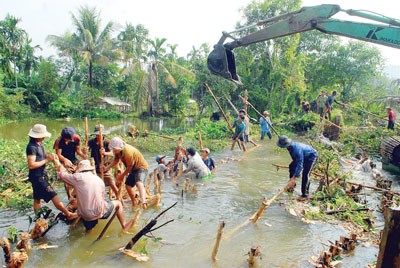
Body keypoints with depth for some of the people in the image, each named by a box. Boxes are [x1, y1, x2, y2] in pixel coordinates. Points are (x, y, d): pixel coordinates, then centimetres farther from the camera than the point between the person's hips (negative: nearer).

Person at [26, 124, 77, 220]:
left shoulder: (39, 144, 8)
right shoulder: (32, 147, -20)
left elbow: (43, 156, 15)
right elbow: (31, 165, -25)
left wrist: (50, 156, -6)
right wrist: (46, 160, -20)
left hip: (41, 176, 10)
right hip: (37, 177, -9)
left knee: (37, 198, 16)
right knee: (53, 196, -4)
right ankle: (68, 214, 2)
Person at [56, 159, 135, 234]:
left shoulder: (78, 177, -5)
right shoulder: (99, 179, 5)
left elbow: (62, 175, 11)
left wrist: (60, 165, 29)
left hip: (85, 214, 1)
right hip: (99, 211, -1)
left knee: (88, 233, 28)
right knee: (118, 203, 24)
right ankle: (124, 226, 29)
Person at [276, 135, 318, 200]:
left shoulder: (297, 149, -40)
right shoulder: (290, 147, -13)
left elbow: (300, 164, -39)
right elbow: (295, 159, 4)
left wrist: (294, 178, -39)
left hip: (312, 156, -9)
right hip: (304, 156, 9)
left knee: (305, 174, -16)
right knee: (291, 166, 8)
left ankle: (305, 195, -7)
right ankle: (292, 185, 22)